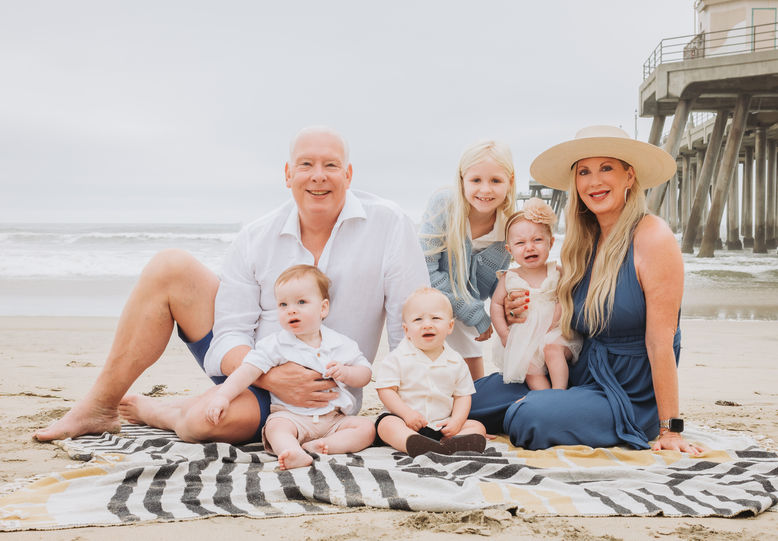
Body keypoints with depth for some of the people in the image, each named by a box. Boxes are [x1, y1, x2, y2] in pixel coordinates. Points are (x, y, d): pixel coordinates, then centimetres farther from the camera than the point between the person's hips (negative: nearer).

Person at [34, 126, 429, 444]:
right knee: (169, 268, -14)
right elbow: (230, 335, -9)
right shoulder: (255, 239, -4)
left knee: (233, 412, -37)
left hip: (311, 399, -3)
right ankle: (101, 405, -5)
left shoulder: (389, 225, -11)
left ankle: (142, 408, -2)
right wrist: (270, 375, -29)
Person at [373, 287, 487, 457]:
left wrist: (457, 420, -9)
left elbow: (462, 395, 9)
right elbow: (386, 390, -6)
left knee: (477, 427, -13)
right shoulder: (397, 359, -3)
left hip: (442, 426, 4)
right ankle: (416, 446, -61)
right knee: (387, 424, -32)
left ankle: (449, 446, -44)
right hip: (408, 423, -3)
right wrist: (407, 413, -20)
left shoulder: (456, 362, 6)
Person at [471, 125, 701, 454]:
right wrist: (528, 316, -3)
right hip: (582, 376, 7)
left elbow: (660, 343, -19)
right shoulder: (585, 242, 6)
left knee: (531, 419, -28)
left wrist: (670, 430, -17)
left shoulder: (652, 238, -17)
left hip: (631, 396, -6)